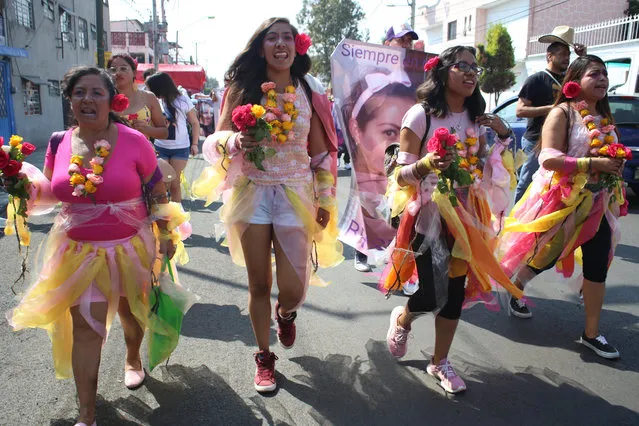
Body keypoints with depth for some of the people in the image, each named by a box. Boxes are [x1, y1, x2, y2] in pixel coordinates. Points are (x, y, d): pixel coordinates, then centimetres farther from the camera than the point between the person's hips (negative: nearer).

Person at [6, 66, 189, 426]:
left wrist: (165, 235, -3)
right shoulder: (59, 144, -4)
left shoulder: (134, 141, -13)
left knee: (130, 310, 20)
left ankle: (133, 358, 55)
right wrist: (26, 184, -10)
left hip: (130, 247, -1)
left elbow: (158, 191, -4)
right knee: (86, 327, 0)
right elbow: (52, 191, 10)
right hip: (79, 250, 1)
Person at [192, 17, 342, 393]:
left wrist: (326, 199, 4)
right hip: (251, 192, 0)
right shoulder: (241, 88, 1)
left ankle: (286, 313, 39)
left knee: (293, 289, -1)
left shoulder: (310, 92, 3)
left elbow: (321, 151, 6)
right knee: (259, 284, 7)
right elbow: (218, 137, 0)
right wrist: (236, 141, -22)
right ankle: (264, 358, 29)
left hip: (296, 193, 0)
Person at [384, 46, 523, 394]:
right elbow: (401, 175, -11)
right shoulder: (421, 115, -10)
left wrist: (502, 136, 1)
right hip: (429, 213, -5)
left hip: (465, 214, 6)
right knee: (433, 296, -10)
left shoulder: (476, 119, 8)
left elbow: (486, 173, 10)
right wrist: (427, 165, -30)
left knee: (455, 292, 8)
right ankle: (402, 319, 27)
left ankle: (440, 362, 28)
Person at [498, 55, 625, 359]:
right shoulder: (562, 113, -11)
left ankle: (591, 333, 15)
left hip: (597, 201, 7)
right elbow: (548, 158, -22)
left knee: (598, 265, 4)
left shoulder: (605, 117, 11)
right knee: (546, 255, 5)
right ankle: (514, 288, 36)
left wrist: (616, 165, 2)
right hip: (562, 199, -6)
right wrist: (592, 163, -25)